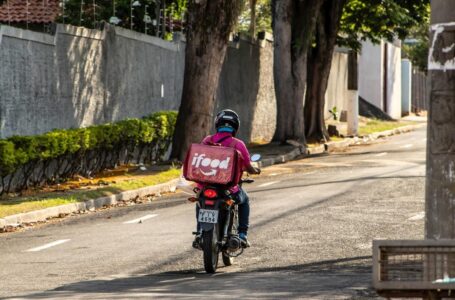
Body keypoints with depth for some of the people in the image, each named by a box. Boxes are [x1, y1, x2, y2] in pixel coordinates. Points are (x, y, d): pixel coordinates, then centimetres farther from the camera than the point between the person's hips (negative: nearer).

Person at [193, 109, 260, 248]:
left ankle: (199, 232, 21)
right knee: (244, 200, 30)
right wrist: (256, 171, 27)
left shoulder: (207, 141, 5)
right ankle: (242, 235, 19)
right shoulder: (238, 144, -4)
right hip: (228, 188, -2)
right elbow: (248, 168, 3)